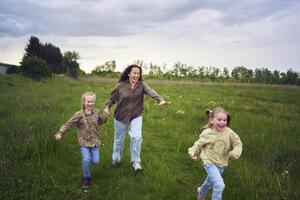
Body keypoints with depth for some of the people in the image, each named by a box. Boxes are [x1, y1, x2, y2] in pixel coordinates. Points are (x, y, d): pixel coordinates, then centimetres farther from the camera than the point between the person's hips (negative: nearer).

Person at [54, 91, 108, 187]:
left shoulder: (96, 112, -3)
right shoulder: (79, 115, -15)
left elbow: (100, 122, 15)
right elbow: (68, 124, -13)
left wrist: (105, 117, -5)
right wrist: (59, 133, -24)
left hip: (95, 141, 3)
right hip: (84, 141, -3)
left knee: (95, 161, 5)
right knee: (86, 160, -12)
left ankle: (90, 156, 41)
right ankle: (86, 177, 13)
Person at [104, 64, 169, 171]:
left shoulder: (142, 85, -9)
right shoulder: (120, 86, -10)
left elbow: (150, 91, -28)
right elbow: (112, 98, 0)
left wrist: (160, 99, -46)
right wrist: (107, 107, -19)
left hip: (136, 116, 0)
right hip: (121, 117, 0)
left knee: (136, 137, -18)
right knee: (119, 139, 15)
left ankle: (136, 161, 3)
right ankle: (116, 159, 42)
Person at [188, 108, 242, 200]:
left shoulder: (229, 132, -14)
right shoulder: (207, 133, -15)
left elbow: (238, 143, -4)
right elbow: (199, 143, 0)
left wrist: (235, 152, -23)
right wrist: (193, 152, -13)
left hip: (222, 164, 4)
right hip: (210, 162, -4)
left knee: (210, 181, 27)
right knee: (219, 185, -23)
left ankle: (201, 192, 58)